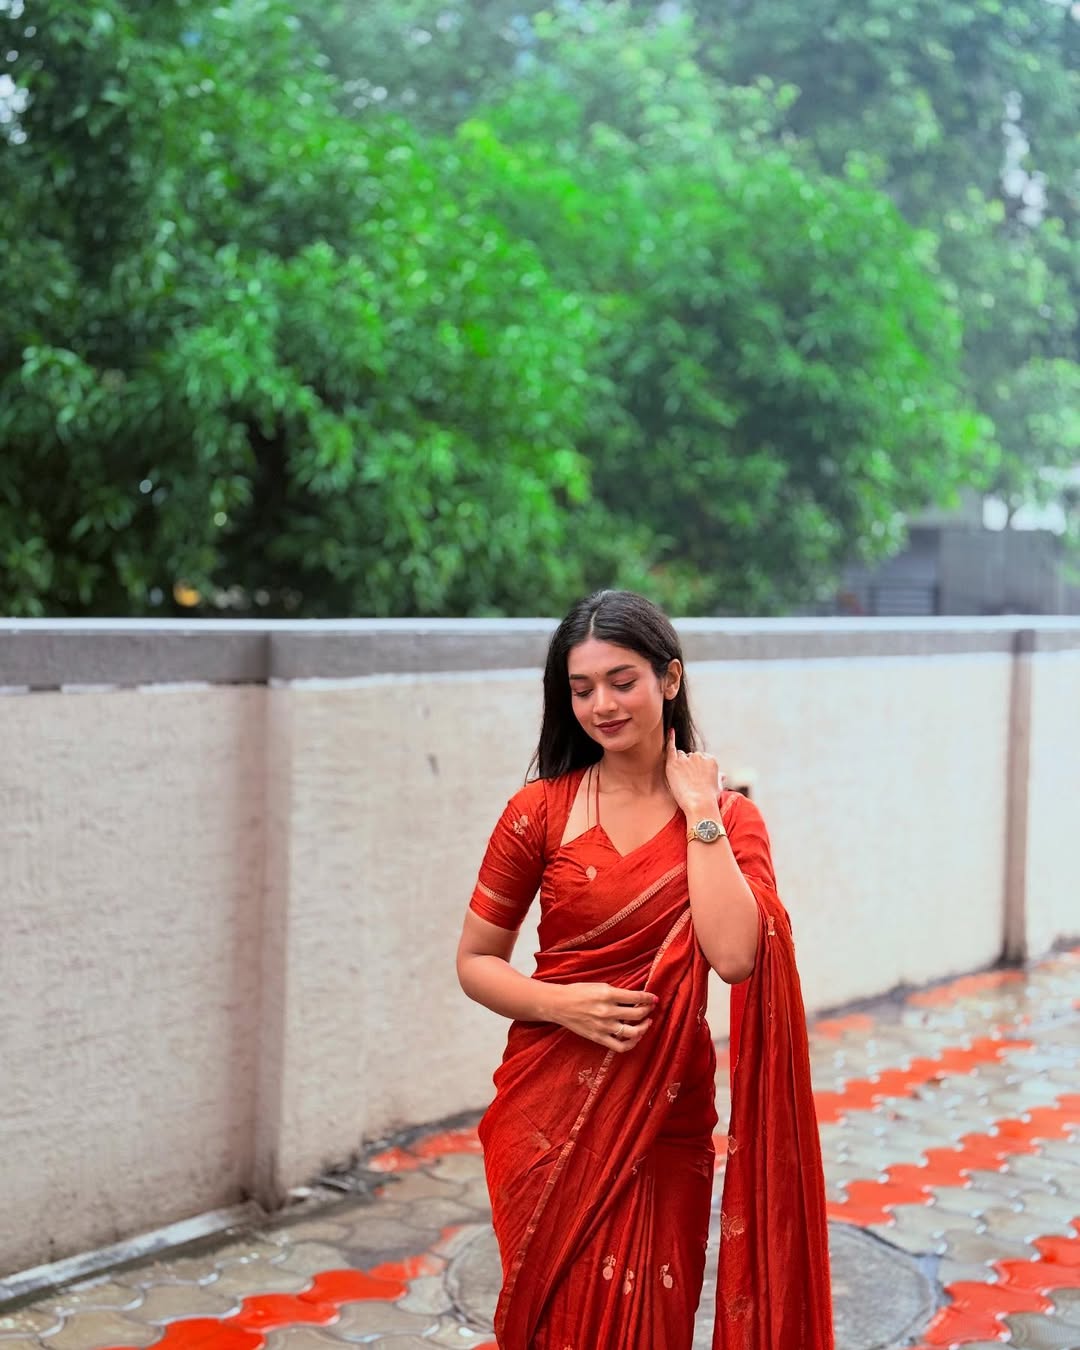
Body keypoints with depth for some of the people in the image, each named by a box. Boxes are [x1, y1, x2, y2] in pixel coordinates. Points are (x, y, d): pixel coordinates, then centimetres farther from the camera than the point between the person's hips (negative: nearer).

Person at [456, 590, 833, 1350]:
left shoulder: (728, 816, -2)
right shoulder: (541, 811, -3)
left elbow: (735, 957, -20)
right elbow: (476, 961, 2)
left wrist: (700, 813, -16)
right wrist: (562, 1004, -15)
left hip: (665, 1117, 1)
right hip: (550, 1114, 0)